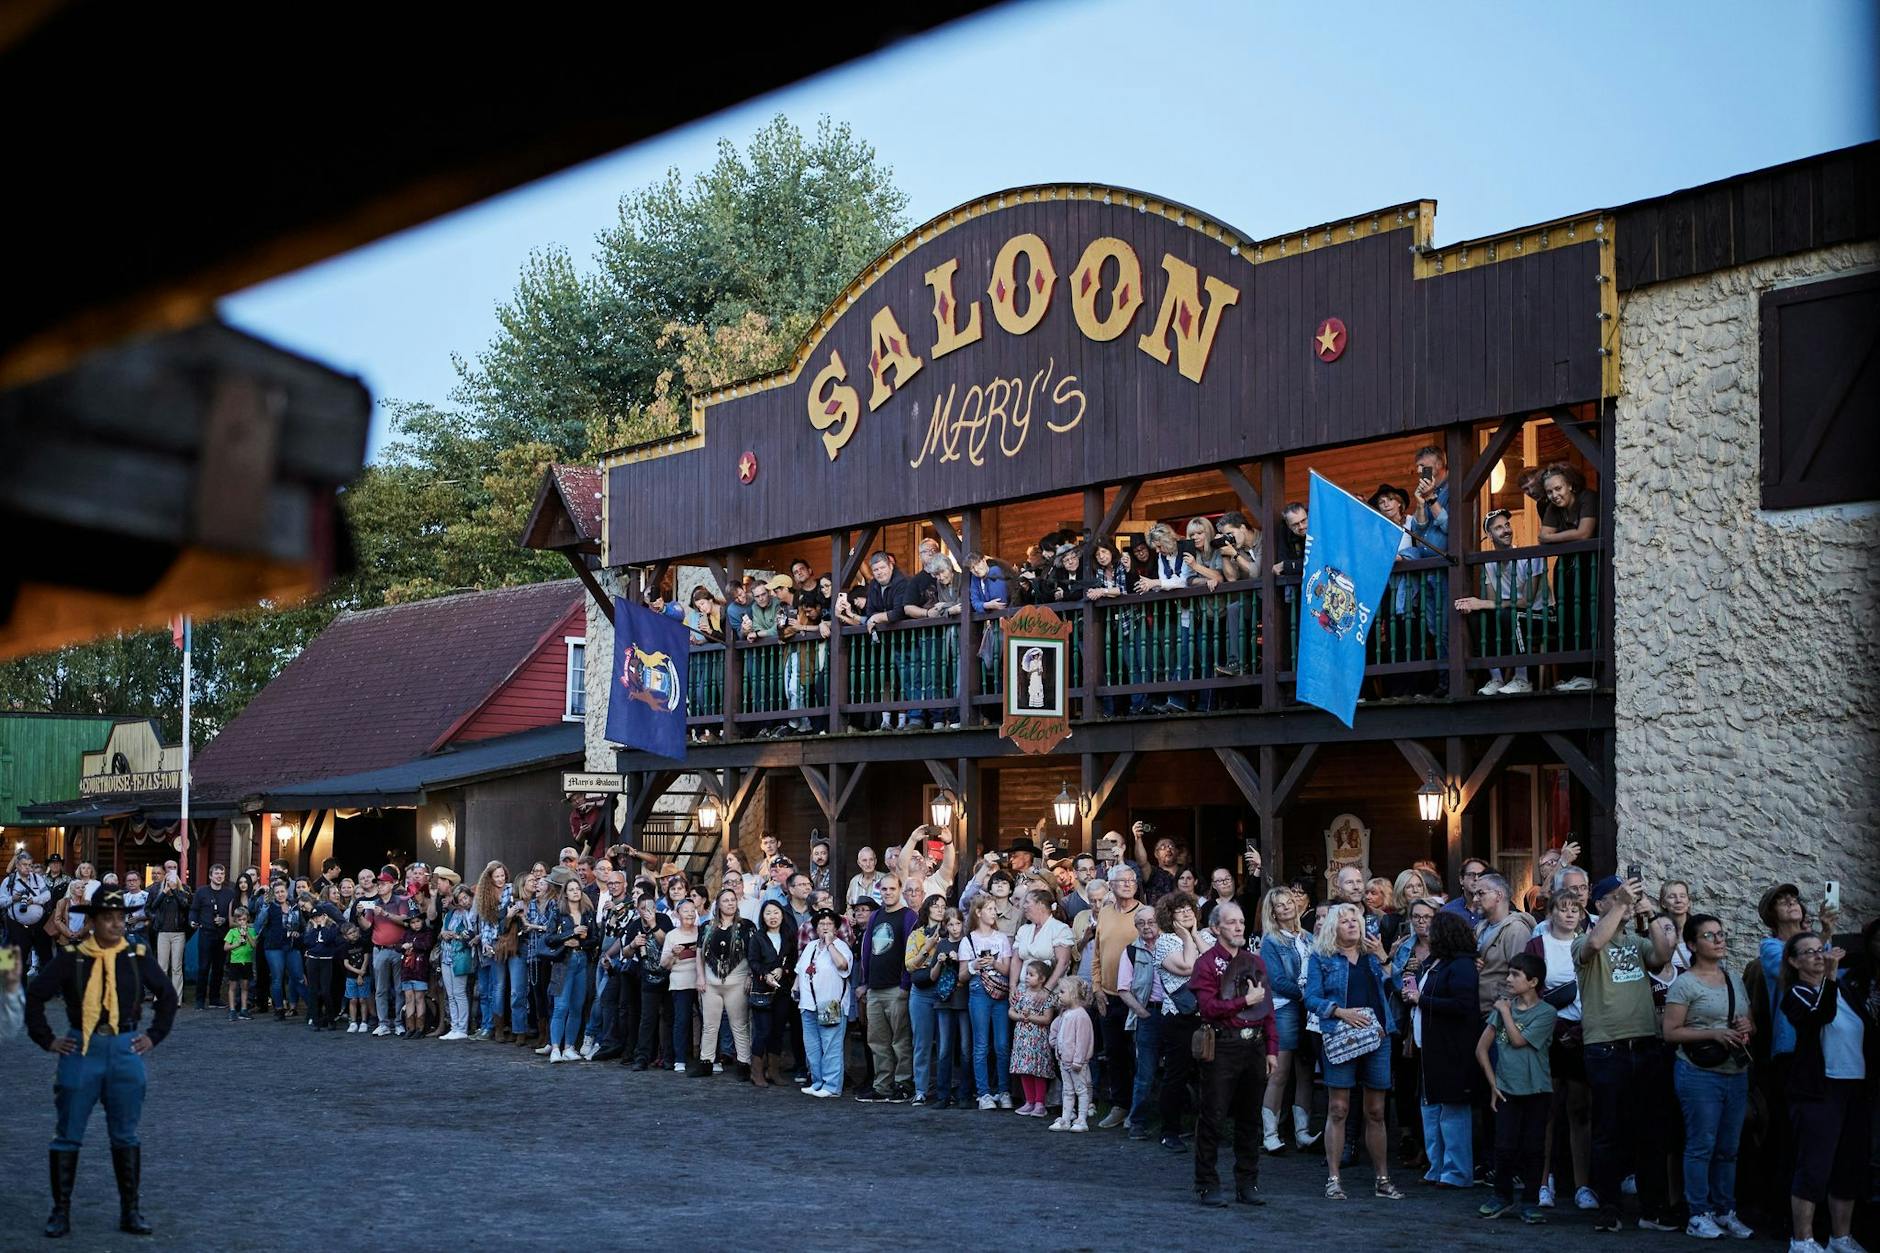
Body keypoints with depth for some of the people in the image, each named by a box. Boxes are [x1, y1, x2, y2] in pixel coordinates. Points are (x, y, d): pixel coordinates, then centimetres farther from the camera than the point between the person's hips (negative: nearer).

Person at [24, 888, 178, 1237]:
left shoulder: (137, 957, 3)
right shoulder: (71, 958, -3)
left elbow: (168, 995, 14)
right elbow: (34, 995, 2)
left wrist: (154, 1035, 7)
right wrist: (47, 1039, -1)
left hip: (126, 1051, 2)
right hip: (81, 1050, -2)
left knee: (125, 1134, 8)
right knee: (68, 1133, 3)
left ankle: (130, 1211, 15)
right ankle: (60, 1211, 13)